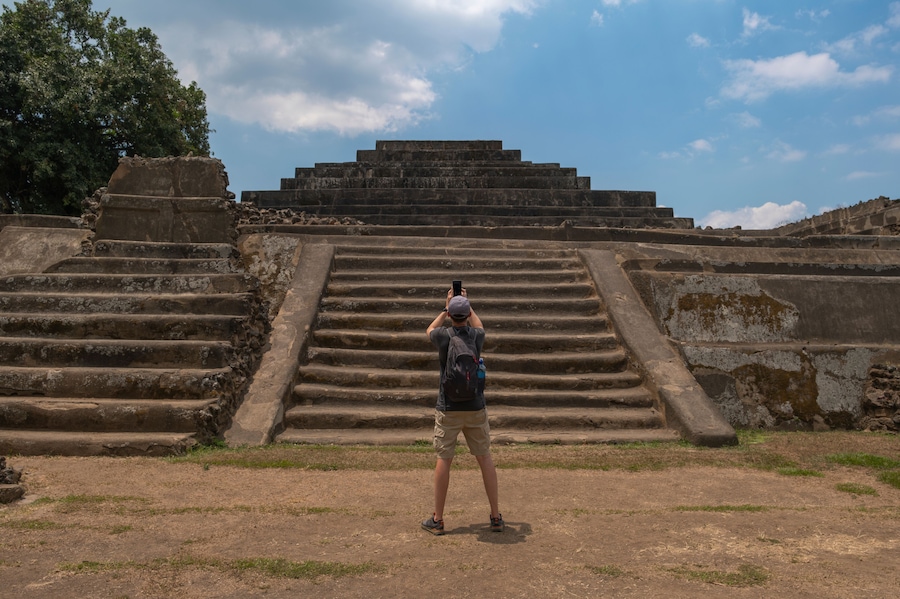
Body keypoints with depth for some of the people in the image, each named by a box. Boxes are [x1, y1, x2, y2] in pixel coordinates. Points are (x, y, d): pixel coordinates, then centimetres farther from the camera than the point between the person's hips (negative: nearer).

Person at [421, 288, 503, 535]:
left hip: (448, 409, -2)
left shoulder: (443, 336, -9)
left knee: (444, 460, 6)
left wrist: (446, 306, 22)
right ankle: (496, 517, 15)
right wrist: (467, 304, 30)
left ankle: (437, 520, 14)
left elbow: (430, 329, 17)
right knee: (484, 457, 11)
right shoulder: (477, 336, -4)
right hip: (475, 408, 2)